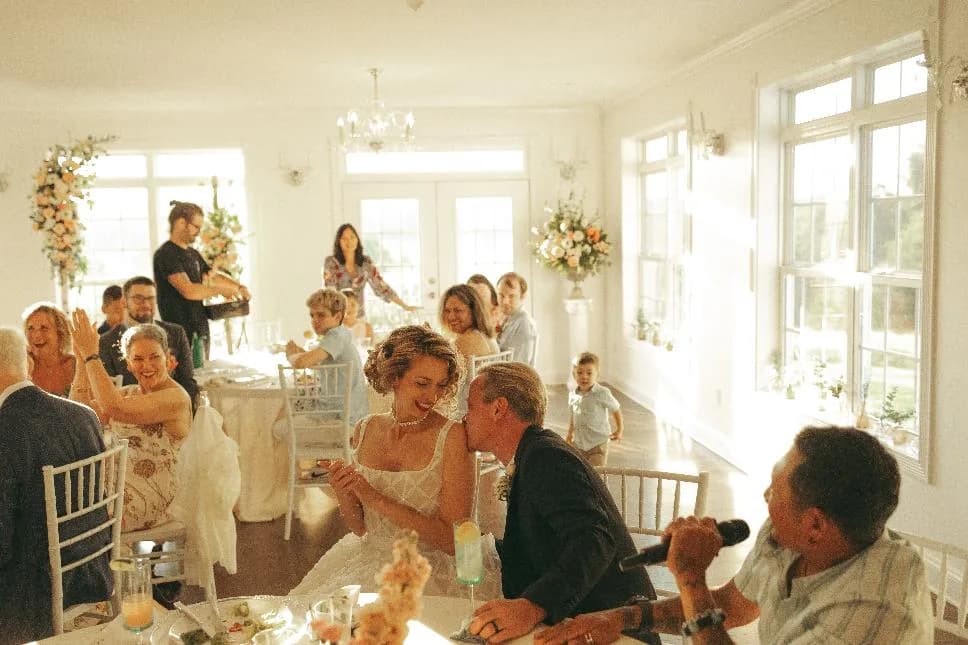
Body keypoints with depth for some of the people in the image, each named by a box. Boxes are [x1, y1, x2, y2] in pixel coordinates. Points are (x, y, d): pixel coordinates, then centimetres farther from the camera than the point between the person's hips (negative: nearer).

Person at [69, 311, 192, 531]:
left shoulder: (176, 397, -16)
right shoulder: (128, 393, 11)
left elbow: (113, 408, -28)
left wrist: (91, 354, -21)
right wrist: (82, 358, -4)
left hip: (153, 500, -7)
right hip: (120, 486, 7)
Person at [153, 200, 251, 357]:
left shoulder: (193, 254, 15)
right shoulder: (166, 254, -13)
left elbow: (213, 275, 27)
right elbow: (188, 291, -23)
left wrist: (239, 287, 10)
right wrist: (220, 291, -11)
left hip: (201, 329, 9)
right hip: (182, 332, -9)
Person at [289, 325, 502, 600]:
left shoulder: (453, 436, -13)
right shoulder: (366, 430, 2)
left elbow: (453, 540, -17)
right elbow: (360, 527, 8)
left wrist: (376, 498, -20)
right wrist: (344, 493, -12)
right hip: (370, 561, 5)